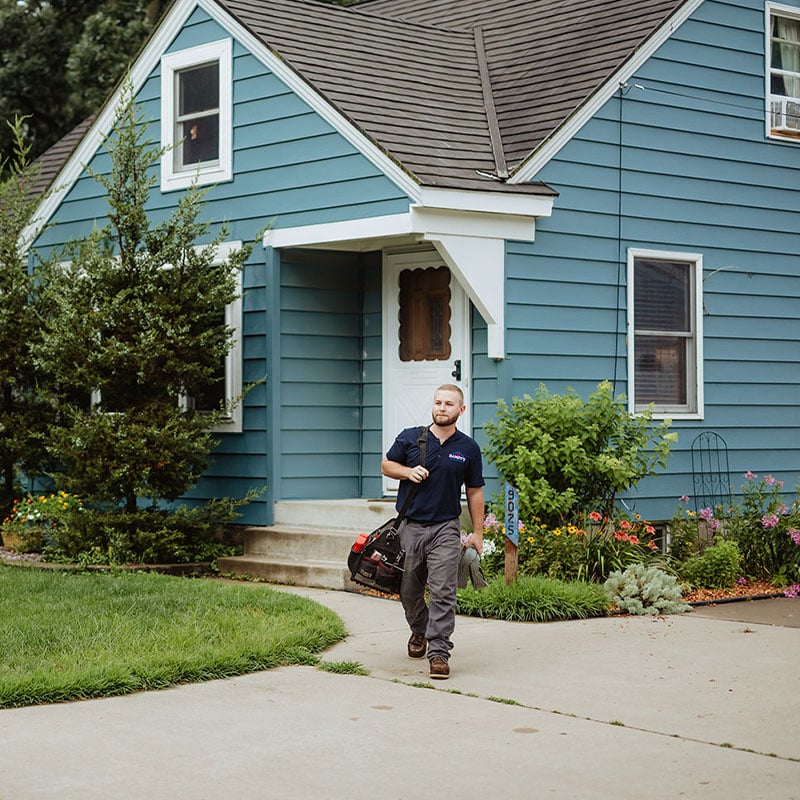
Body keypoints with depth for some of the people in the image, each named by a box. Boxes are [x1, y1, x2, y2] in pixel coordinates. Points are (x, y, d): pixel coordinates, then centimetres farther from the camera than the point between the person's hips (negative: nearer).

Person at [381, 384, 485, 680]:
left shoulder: (468, 448, 4)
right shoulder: (410, 438, 2)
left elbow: (474, 492, 10)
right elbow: (386, 465, 14)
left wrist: (478, 533, 8)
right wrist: (408, 472, -7)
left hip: (445, 529, -1)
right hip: (409, 527, 2)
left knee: (443, 592, -12)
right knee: (409, 589, 12)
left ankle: (438, 651, -11)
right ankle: (419, 632, 39)